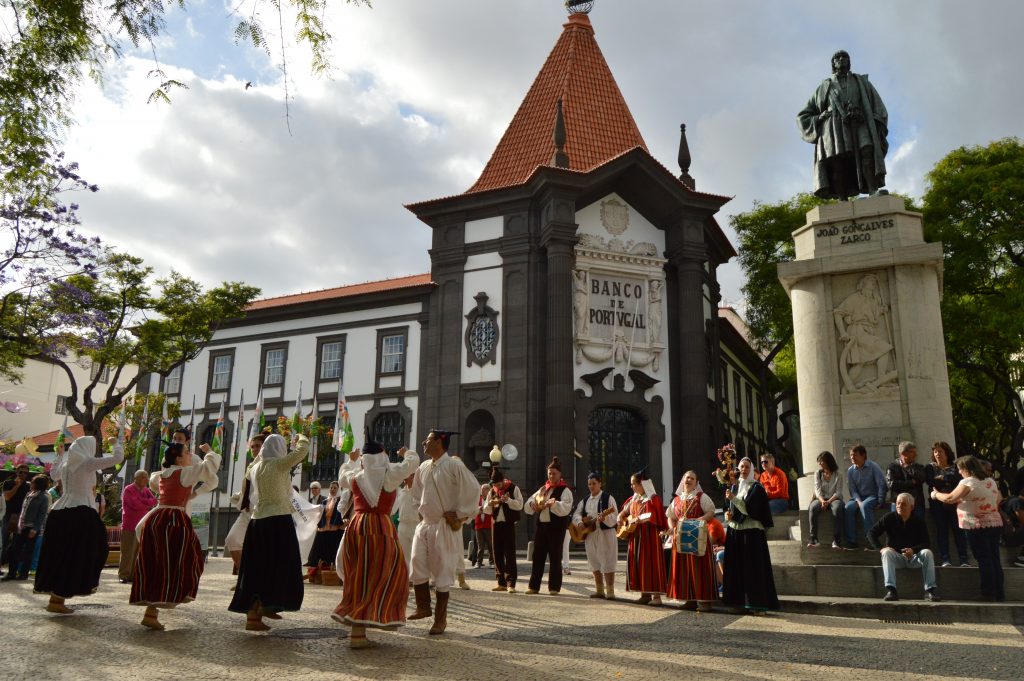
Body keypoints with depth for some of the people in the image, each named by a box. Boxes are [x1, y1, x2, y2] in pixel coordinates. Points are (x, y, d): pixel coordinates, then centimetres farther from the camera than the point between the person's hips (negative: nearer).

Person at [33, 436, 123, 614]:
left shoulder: (65, 463, 12)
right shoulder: (88, 463, -9)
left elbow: (53, 473, 36)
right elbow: (118, 458, -10)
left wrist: (60, 455, 42)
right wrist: (116, 443, 9)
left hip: (60, 512, 8)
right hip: (80, 513, -8)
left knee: (59, 556, 12)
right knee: (76, 558, -1)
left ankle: (56, 597, 14)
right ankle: (57, 600, -3)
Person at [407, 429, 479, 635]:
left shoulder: (454, 466, -14)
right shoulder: (423, 467, 7)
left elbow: (472, 489, -16)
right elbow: (417, 491, 24)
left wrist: (460, 514, -12)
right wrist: (421, 509, 13)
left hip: (445, 527, -6)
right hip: (424, 524, 6)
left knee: (442, 573, 2)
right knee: (418, 566, 5)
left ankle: (441, 619, 15)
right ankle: (423, 607, 25)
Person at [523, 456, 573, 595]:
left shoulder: (565, 490, -3)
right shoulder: (543, 489, 15)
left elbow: (566, 508, -18)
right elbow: (529, 503, 14)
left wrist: (553, 503, -32)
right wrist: (532, 504, -8)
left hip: (556, 527, -5)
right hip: (541, 525, 5)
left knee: (555, 557, 1)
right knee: (538, 556, 6)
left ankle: (554, 587, 8)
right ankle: (534, 586, 12)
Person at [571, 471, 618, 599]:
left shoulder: (608, 498, -4)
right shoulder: (585, 500, 14)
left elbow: (614, 516, -12)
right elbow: (576, 514, 13)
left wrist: (604, 518, -31)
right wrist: (579, 522, -8)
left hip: (605, 533, -6)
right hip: (589, 534, 6)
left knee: (607, 563, -7)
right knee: (594, 563, 10)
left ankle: (610, 591, -2)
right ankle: (599, 590, 20)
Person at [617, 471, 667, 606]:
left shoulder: (653, 498, -8)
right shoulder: (634, 499, 14)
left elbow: (652, 516, -20)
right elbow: (624, 512, 23)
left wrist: (637, 519, -25)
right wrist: (621, 518, 4)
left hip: (649, 535, -8)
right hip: (635, 536, 8)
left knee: (650, 563, -8)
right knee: (638, 563, 6)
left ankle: (656, 595, -5)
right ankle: (645, 594, 11)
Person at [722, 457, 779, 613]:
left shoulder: (756, 487, -4)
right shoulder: (734, 486, 14)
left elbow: (749, 508, -15)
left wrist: (733, 498, -22)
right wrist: (728, 515, -1)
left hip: (751, 531, -6)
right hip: (734, 531, 6)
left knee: (753, 567, -6)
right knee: (736, 567, 4)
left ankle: (757, 603, -3)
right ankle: (739, 601, 11)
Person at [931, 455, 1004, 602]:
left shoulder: (968, 483, -14)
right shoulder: (991, 481, 10)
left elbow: (949, 498, -13)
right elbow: (998, 501, 20)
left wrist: (935, 494, 4)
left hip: (977, 526, -7)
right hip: (996, 524, 7)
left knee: (983, 560, -2)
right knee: (995, 559, 11)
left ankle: (989, 593, 0)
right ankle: (999, 593, 15)